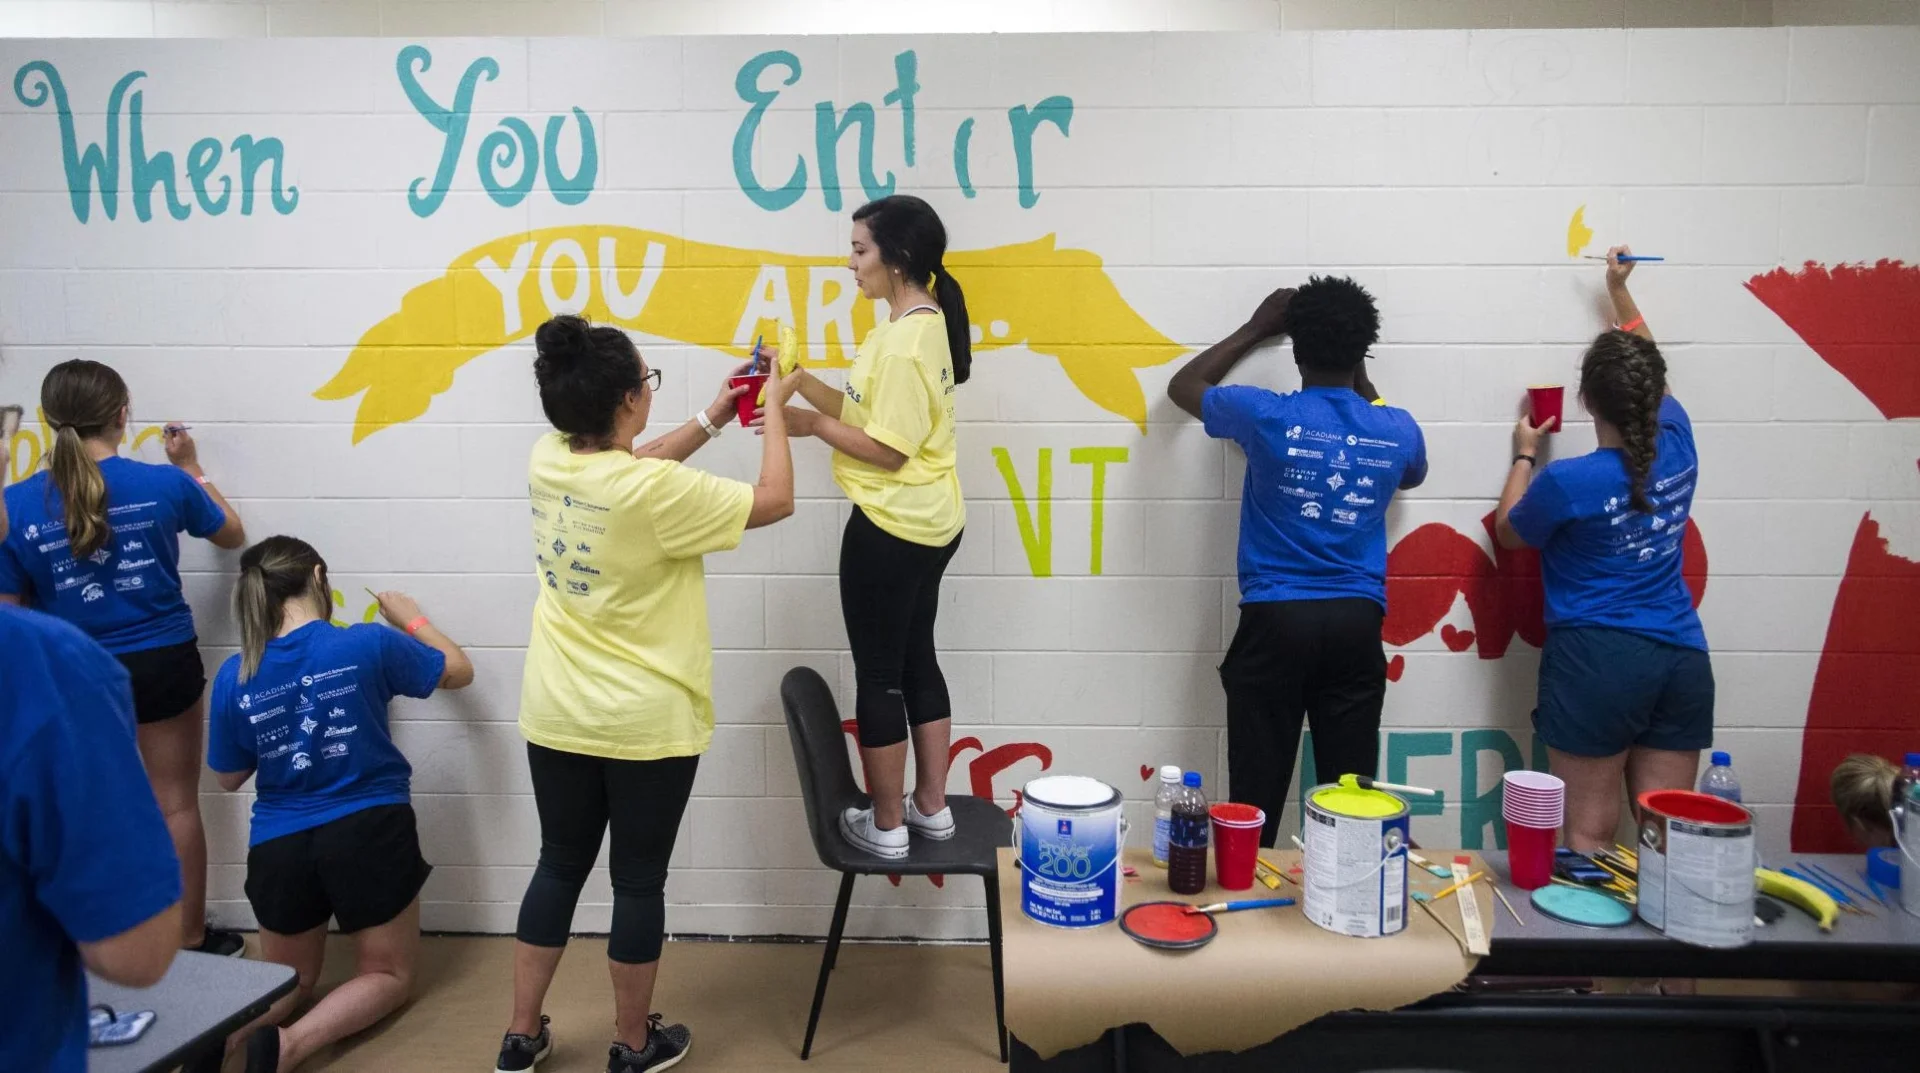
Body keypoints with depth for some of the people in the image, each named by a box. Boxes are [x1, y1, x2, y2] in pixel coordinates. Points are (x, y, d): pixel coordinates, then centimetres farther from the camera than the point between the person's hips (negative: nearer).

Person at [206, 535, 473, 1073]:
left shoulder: (234, 677, -4)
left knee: (290, 978, 27)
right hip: (368, 832, -3)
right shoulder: (368, 644, -12)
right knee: (387, 973, 17)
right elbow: (459, 671, 6)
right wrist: (411, 618, 19)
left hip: (278, 846, 3)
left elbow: (229, 778, 9)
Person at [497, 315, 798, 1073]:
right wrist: (773, 410, -1)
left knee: (559, 867, 20)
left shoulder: (548, 462, -4)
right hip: (647, 723, -6)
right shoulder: (657, 493, -24)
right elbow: (774, 501, -13)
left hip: (558, 715, 6)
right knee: (638, 881, 10)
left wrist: (712, 420, 14)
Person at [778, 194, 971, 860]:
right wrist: (799, 379, 2)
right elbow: (866, 412, 10)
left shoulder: (904, 340, -21)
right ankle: (931, 806, 29)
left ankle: (885, 826, 16)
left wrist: (812, 424, -13)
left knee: (878, 673, 2)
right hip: (924, 521, 10)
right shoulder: (922, 324, 11)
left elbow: (887, 449, -22)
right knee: (917, 661, 18)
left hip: (890, 527, -10)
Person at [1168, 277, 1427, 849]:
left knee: (1257, 791, 4)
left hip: (1276, 620, -2)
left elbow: (1183, 386, 13)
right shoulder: (1397, 430, 2)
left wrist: (1255, 329, 22)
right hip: (1356, 623, 2)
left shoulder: (1266, 415, -7)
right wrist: (1365, 389, 29)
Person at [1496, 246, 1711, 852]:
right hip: (1683, 660, 6)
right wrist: (1620, 293, 33)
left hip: (1595, 662, -5)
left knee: (1590, 835, 3)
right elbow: (1649, 375, 22)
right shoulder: (1678, 445, 1)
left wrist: (1524, 456, 17)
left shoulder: (1567, 482, -14)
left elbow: (1508, 533, 6)